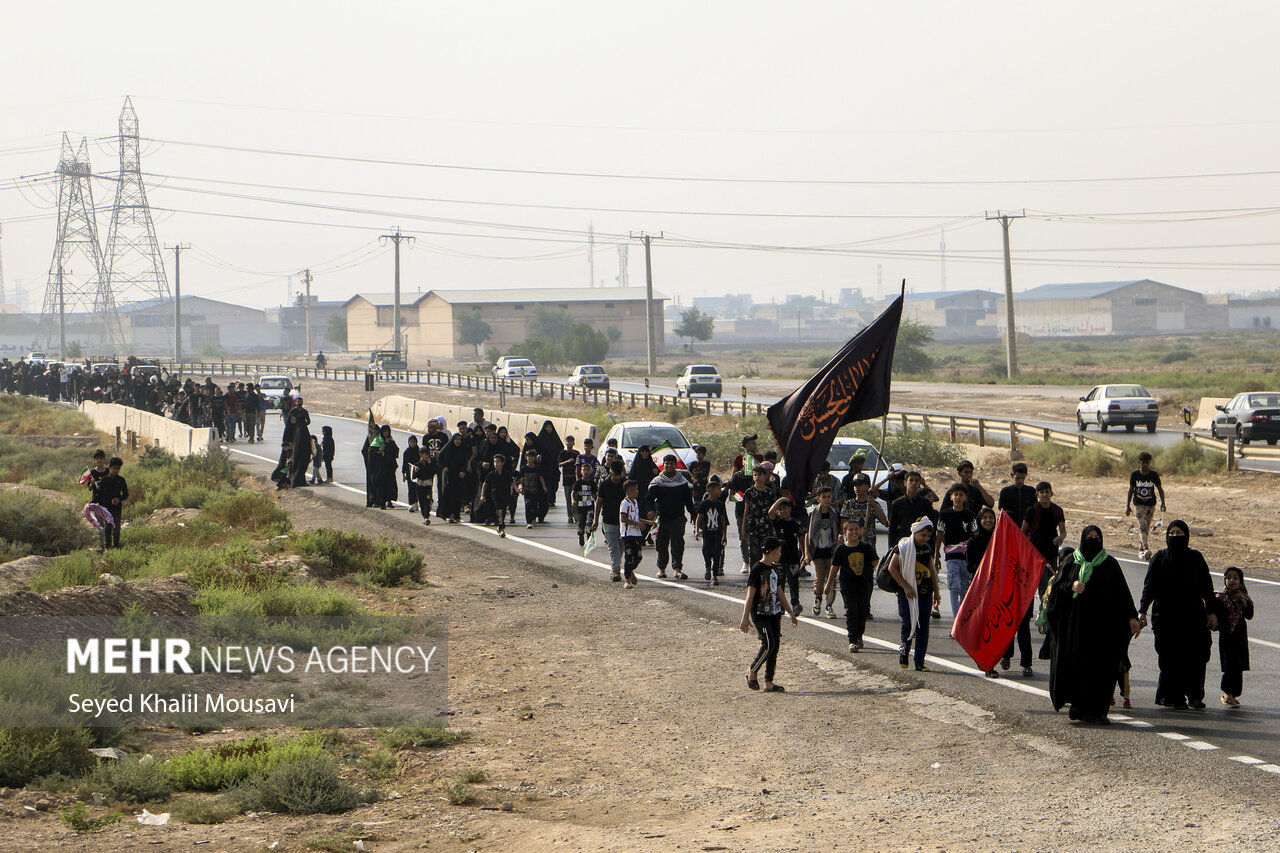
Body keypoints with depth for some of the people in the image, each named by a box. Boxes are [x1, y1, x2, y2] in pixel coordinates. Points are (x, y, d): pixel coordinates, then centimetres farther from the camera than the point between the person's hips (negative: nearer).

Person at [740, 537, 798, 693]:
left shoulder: (774, 568, 15)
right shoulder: (757, 569, -10)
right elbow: (750, 594, -13)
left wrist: (791, 613, 26)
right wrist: (745, 617, -17)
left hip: (775, 613, 8)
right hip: (760, 614, -8)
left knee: (775, 646, 3)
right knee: (768, 644, -16)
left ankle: (769, 683, 7)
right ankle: (752, 672, 3)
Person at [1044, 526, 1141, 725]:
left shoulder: (1109, 563, 7)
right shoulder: (1072, 562, 9)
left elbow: (1122, 591, 4)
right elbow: (1056, 587, 6)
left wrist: (1131, 617, -5)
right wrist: (1071, 587, -15)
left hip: (1102, 624, -1)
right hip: (1075, 621, 1)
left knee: (1101, 667, -6)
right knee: (1076, 663, -2)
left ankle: (1097, 710, -4)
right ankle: (1079, 706, 8)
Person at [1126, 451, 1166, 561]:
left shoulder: (1154, 475, -2)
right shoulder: (1134, 475, -2)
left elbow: (1160, 489, 5)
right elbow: (1131, 490, 6)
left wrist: (1162, 503, -5)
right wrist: (1128, 506, 6)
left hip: (1151, 504, 2)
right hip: (1138, 504, -2)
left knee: (1146, 527, 6)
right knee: (1142, 525, -17)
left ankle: (1140, 550, 19)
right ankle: (1146, 549, -28)